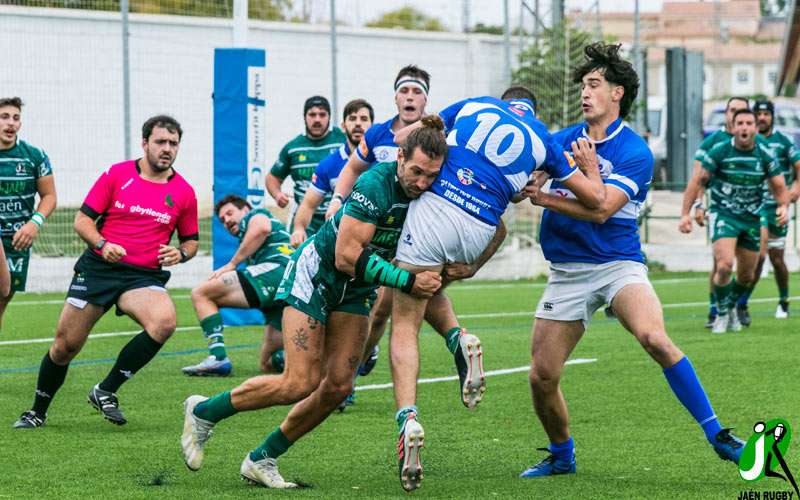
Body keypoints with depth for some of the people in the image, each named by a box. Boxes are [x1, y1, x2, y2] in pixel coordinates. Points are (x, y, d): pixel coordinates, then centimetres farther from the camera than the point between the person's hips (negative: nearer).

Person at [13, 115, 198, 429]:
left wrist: (180, 253, -6)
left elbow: (191, 240, 17)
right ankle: (37, 412, 26)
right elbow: (83, 220, 1)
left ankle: (106, 392, -15)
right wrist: (102, 244, -18)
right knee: (65, 345, 1)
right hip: (98, 269, 0)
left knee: (165, 321, -31)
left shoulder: (184, 192, 5)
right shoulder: (116, 175, 1)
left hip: (144, 276, 0)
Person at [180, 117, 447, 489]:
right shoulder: (376, 186, -30)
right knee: (300, 383, -14)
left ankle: (262, 459, 13)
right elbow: (347, 256, -31)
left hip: (357, 289, 7)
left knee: (338, 386, -2)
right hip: (316, 273, -7)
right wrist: (407, 281, -32)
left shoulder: (428, 194, -10)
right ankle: (203, 412, 6)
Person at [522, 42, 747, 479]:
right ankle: (561, 455, 25)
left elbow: (600, 209, -16)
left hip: (618, 264, -4)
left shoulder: (635, 154, -6)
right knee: (541, 376, -2)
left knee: (654, 337, -31)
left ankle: (716, 434, -22)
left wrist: (543, 198, -13)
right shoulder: (561, 140, 12)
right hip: (566, 273, 5)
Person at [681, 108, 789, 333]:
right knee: (725, 266, -23)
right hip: (723, 214, -4)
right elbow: (697, 181, -4)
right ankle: (722, 314, -1)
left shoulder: (765, 156, -3)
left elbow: (780, 188, 4)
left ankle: (731, 306, 41)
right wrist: (685, 213, -10)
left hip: (752, 219, 4)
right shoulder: (719, 152, -11)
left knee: (747, 276, 10)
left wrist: (784, 207, -17)